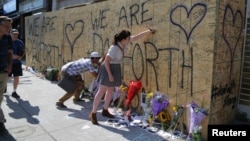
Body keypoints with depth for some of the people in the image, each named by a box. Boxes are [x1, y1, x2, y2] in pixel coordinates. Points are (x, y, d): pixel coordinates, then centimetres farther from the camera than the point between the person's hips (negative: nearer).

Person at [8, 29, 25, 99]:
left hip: (17, 62, 2)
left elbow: (23, 51, 14)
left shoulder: (20, 42, 4)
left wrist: (21, 57, -4)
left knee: (16, 77, 1)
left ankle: (14, 92, 12)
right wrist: (11, 55, -19)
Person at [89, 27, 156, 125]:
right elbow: (106, 61, -24)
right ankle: (93, 113, 3)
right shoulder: (114, 48, -25)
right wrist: (110, 75, -24)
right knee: (101, 91, -5)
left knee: (110, 91, 14)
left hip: (116, 69, 9)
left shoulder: (123, 44, -3)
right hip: (108, 69, -9)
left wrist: (149, 31, 8)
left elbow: (136, 37, 6)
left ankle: (105, 111, 27)